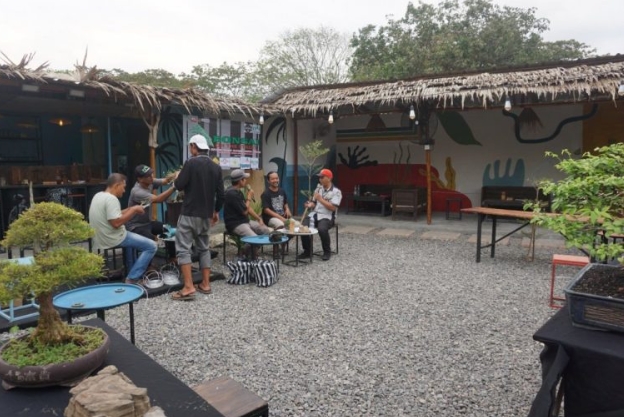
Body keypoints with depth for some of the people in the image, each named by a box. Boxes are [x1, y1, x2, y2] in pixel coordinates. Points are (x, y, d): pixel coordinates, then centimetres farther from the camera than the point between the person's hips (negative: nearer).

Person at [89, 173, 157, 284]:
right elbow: (116, 223, -28)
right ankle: (132, 279, -7)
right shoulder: (111, 198, -20)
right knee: (151, 246, -7)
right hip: (112, 239, -10)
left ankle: (130, 272, 33)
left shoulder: (99, 195, 10)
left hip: (101, 238, 10)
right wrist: (133, 210, -17)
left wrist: (131, 209, 9)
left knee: (131, 237, 37)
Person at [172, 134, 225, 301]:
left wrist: (177, 179, 13)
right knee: (204, 248, 15)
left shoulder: (191, 163, -11)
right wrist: (216, 211, 21)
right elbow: (220, 193, 9)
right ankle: (205, 284, 15)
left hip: (189, 213, -6)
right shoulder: (216, 167, 8)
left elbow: (179, 186, -10)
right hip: (206, 214, 7)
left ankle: (188, 288, -10)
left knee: (183, 248, -3)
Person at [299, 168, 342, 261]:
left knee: (322, 229, -37)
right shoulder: (318, 189, 16)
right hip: (314, 214, 5)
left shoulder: (336, 191, -4)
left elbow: (333, 207, -15)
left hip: (327, 216, -5)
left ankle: (327, 252, -11)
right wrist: (310, 205, -6)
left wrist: (320, 199, -16)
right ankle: (307, 251, -6)